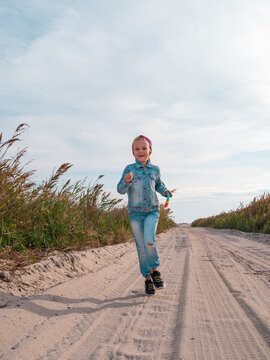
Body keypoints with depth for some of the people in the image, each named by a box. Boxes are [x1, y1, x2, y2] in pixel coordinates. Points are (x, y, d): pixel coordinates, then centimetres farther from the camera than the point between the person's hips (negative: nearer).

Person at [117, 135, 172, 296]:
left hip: (152, 211, 0)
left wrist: (165, 191, 2)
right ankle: (147, 278, 19)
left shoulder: (155, 169, 6)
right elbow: (121, 189, -6)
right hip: (135, 212, 0)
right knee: (141, 247, 4)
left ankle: (155, 270, 3)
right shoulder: (129, 169, 0)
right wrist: (126, 181, -26)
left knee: (149, 241, -22)